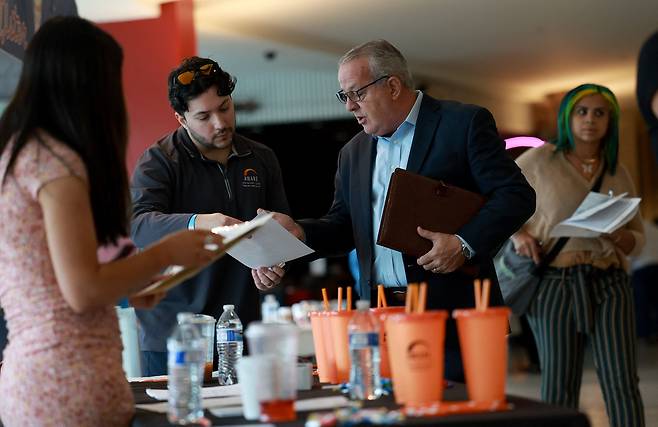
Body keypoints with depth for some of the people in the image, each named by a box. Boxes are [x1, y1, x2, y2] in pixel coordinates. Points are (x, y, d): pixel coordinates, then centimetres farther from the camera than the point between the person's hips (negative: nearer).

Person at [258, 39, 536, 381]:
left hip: (451, 312, -5)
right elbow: (343, 226, 19)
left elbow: (516, 195, -5)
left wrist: (464, 244, -17)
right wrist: (299, 232, -2)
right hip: (380, 316, 5)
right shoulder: (354, 154, 18)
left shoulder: (464, 123, -1)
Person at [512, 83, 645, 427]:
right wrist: (517, 234, -6)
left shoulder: (618, 174, 11)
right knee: (559, 387, 1)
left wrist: (619, 237, -8)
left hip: (609, 284, 2)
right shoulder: (539, 160, 2)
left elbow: (638, 239, 15)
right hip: (554, 283, -2)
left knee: (622, 384, -6)